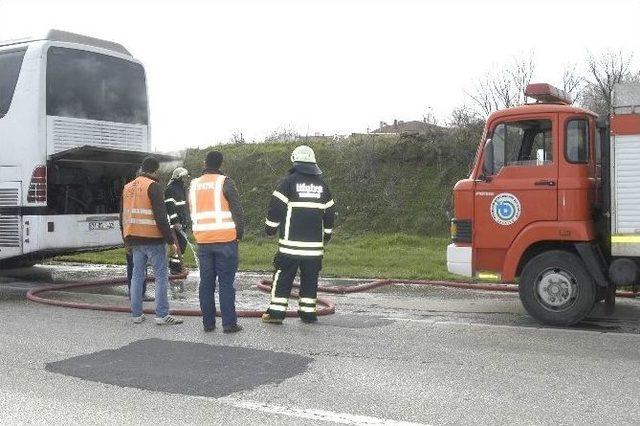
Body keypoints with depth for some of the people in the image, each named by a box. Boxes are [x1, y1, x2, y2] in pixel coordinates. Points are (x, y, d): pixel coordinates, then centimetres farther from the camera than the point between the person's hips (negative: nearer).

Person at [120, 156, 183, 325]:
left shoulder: (127, 187, 14)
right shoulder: (153, 186, -10)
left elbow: (123, 216, 19)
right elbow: (160, 216, -16)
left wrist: (127, 240, 25)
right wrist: (170, 241, -12)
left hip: (135, 240, 7)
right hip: (153, 239, -7)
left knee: (137, 275, 12)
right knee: (161, 275, -1)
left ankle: (136, 314, 15)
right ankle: (162, 315, -3)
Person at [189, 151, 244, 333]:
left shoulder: (194, 185, 10)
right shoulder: (225, 183, -6)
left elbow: (192, 213, 15)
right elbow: (238, 211, -8)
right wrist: (239, 234, 3)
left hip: (203, 241, 4)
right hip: (225, 241, -4)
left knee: (206, 282, 9)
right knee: (226, 283, -1)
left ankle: (208, 323, 13)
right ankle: (229, 323, 0)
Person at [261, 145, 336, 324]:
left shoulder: (289, 181, -3)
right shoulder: (321, 184, 10)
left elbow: (276, 207, -6)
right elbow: (330, 211, 17)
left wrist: (271, 228, 7)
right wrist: (327, 233, 28)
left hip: (291, 242, -3)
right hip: (315, 243, 3)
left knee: (283, 277, 2)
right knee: (310, 278, 10)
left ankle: (276, 312, 2)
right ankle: (308, 312, 12)